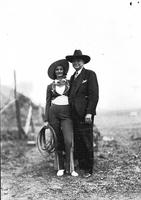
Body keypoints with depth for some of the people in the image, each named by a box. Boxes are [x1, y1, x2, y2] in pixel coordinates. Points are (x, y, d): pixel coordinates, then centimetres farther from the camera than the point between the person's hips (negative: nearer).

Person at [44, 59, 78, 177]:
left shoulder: (69, 83, 8)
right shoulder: (50, 86, 9)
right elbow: (48, 103, 10)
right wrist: (46, 120, 5)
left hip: (67, 114, -1)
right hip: (53, 114, 1)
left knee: (68, 140, -14)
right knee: (58, 141, 3)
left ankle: (70, 168, -4)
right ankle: (60, 168, 13)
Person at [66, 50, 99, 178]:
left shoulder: (90, 74, -1)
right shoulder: (72, 77, 20)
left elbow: (94, 95, -9)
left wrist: (89, 113, -16)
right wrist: (70, 112, 10)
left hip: (85, 114, -6)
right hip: (74, 114, 7)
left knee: (87, 142, -3)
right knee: (77, 142, 7)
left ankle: (88, 169, 6)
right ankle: (81, 166, 16)